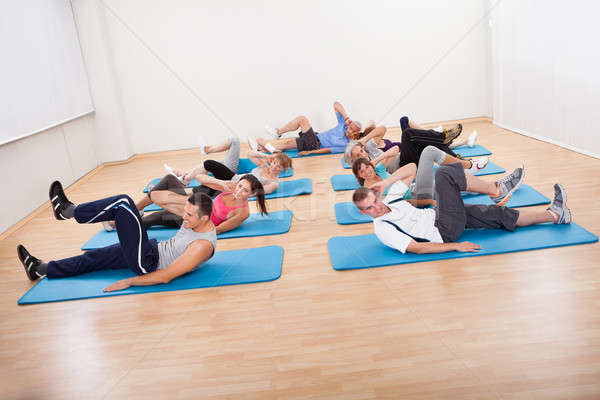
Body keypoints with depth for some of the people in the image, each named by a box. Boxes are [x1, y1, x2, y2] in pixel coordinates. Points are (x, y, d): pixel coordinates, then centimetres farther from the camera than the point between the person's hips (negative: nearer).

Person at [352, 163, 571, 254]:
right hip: (446, 232, -8)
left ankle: (555, 215, 20)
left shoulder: (389, 199, 7)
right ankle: (498, 190, -4)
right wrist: (455, 246, -23)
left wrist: (384, 183, -1)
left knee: (499, 215, 4)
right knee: (445, 173, -20)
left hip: (438, 216, 8)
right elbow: (417, 248, -22)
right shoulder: (382, 229, -17)